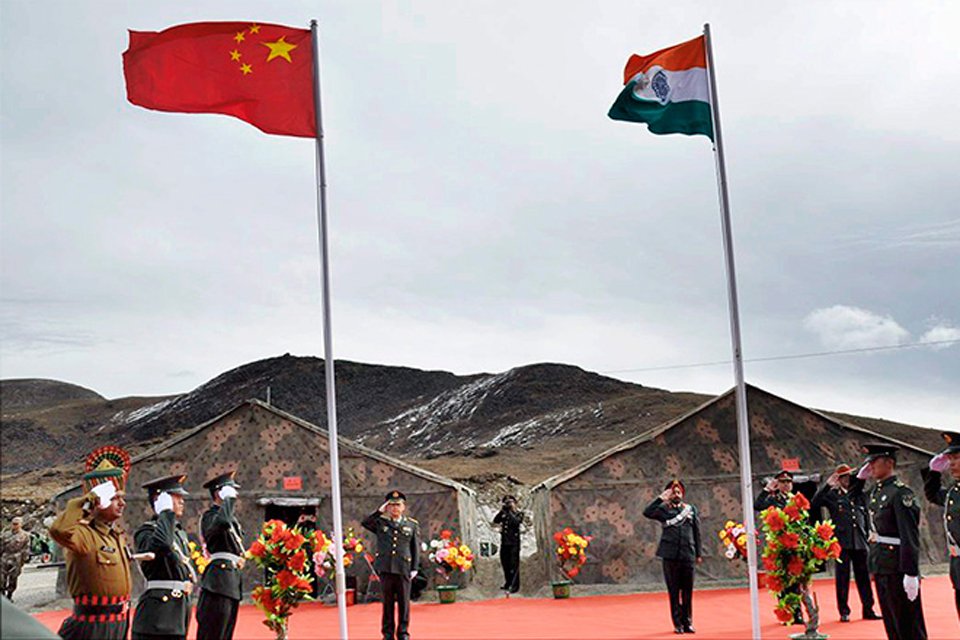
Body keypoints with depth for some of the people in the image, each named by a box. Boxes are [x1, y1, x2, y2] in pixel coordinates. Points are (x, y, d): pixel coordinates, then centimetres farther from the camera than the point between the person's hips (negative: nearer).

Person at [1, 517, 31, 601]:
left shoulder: (25, 535, 3)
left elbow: (26, 549, 2)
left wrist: (24, 560, -4)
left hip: (16, 560, -3)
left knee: (13, 579, 2)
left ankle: (9, 596, 13)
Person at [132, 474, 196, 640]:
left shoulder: (179, 532, 18)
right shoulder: (146, 530, -9)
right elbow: (160, 544, -32)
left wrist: (189, 581, 4)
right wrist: (166, 513, -19)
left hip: (181, 602, 9)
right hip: (158, 606, -8)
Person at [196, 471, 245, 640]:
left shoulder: (233, 518, 19)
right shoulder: (209, 516, -9)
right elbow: (223, 521, -31)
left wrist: (238, 558, 13)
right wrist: (228, 499, -18)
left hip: (233, 576, 9)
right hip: (219, 578, -9)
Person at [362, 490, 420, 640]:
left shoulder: (412, 525, 9)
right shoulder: (381, 522, 8)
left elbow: (416, 548, 7)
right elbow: (365, 523, -9)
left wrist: (414, 568, 0)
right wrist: (380, 512, -10)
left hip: (403, 569, 0)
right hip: (385, 568, 0)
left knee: (404, 602, 3)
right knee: (388, 601, 6)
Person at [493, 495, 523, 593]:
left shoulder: (519, 513, 0)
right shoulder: (504, 513, 12)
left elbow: (516, 522, -18)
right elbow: (495, 520, 2)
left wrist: (511, 511, -13)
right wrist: (502, 510, -5)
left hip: (514, 542, -5)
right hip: (504, 541, 5)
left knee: (514, 564, -7)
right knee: (505, 563, 11)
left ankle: (515, 585, -4)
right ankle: (508, 583, 24)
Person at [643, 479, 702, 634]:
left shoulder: (691, 509, 12)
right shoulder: (663, 509, 5)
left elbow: (697, 533, 13)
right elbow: (647, 512, -11)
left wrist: (699, 553, 11)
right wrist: (660, 499, -11)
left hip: (688, 555, 2)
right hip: (670, 555, -2)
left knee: (687, 591, 5)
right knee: (674, 591, 2)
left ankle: (688, 622, 14)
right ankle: (677, 623, 8)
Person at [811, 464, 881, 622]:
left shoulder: (860, 495, 12)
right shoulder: (832, 495, 1)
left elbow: (867, 517, 14)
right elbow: (814, 504, -11)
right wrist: (827, 485, -15)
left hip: (860, 542, 3)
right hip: (842, 542, -3)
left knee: (864, 577, 6)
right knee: (842, 578, 1)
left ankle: (868, 609, 14)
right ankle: (844, 612, 7)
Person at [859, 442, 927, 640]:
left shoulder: (901, 493, -15)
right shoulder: (876, 491, 12)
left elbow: (910, 536, -20)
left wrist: (911, 574, -22)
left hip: (897, 567, -9)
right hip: (880, 566, 9)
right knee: (891, 624, 14)